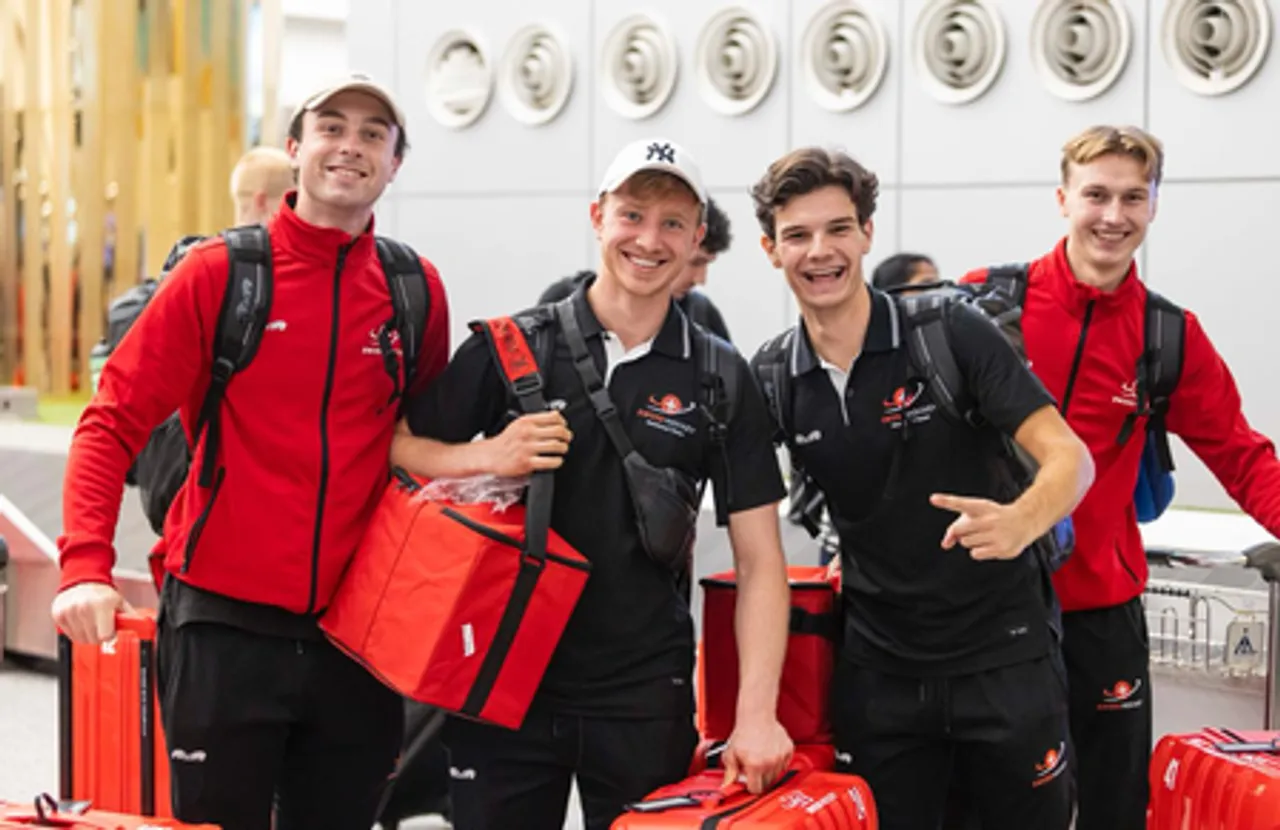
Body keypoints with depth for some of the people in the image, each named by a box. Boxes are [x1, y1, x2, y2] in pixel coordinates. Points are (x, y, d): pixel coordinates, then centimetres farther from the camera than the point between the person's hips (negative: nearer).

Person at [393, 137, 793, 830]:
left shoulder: (720, 379, 1)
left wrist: (757, 714, -9)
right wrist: (489, 457, -16)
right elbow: (400, 448, 3)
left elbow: (759, 561, 0)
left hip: (646, 694, 0)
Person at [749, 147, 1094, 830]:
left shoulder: (952, 335, -11)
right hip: (879, 670, 3)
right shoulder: (771, 379, 0)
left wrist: (1021, 522, -39)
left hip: (1003, 656, -3)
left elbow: (1068, 456, -17)